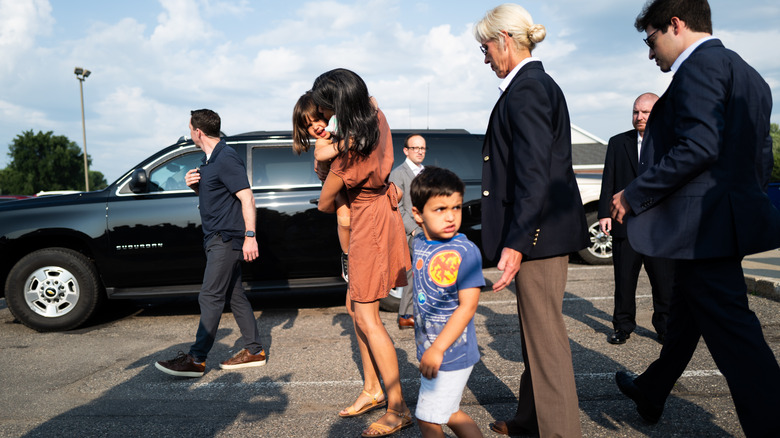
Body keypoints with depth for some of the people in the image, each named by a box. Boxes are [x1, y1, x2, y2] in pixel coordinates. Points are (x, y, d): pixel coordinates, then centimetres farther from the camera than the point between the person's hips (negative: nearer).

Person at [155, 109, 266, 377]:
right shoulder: (209, 159, 17)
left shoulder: (227, 159, -14)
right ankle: (254, 351, 18)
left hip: (226, 239, -10)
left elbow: (247, 198, -19)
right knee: (234, 295, 11)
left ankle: (196, 360, -1)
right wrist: (194, 185, 4)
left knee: (210, 297, -7)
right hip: (217, 238, 10)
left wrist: (250, 236, -25)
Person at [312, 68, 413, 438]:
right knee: (355, 305, 15)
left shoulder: (350, 151, -27)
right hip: (379, 213, 9)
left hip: (370, 223, -9)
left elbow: (324, 204, -14)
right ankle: (372, 389, 26)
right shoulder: (376, 116, -4)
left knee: (366, 316, -4)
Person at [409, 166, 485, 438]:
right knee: (450, 414, 21)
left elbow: (468, 306, -22)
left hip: (452, 353, -7)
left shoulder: (466, 251, -21)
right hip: (429, 350, 7)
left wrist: (438, 349, -23)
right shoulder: (419, 244, 0)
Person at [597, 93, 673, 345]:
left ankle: (665, 328, 21)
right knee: (624, 279, 6)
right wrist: (604, 213, -1)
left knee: (664, 281, 5)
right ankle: (623, 326, 20)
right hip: (625, 224, 1)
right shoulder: (617, 143, 11)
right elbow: (608, 181, 7)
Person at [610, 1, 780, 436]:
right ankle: (651, 392, 40)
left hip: (702, 225, -11)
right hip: (727, 218, 11)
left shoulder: (701, 64, -12)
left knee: (733, 334, -5)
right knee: (684, 317, 22)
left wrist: (634, 195, -17)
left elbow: (698, 147, -24)